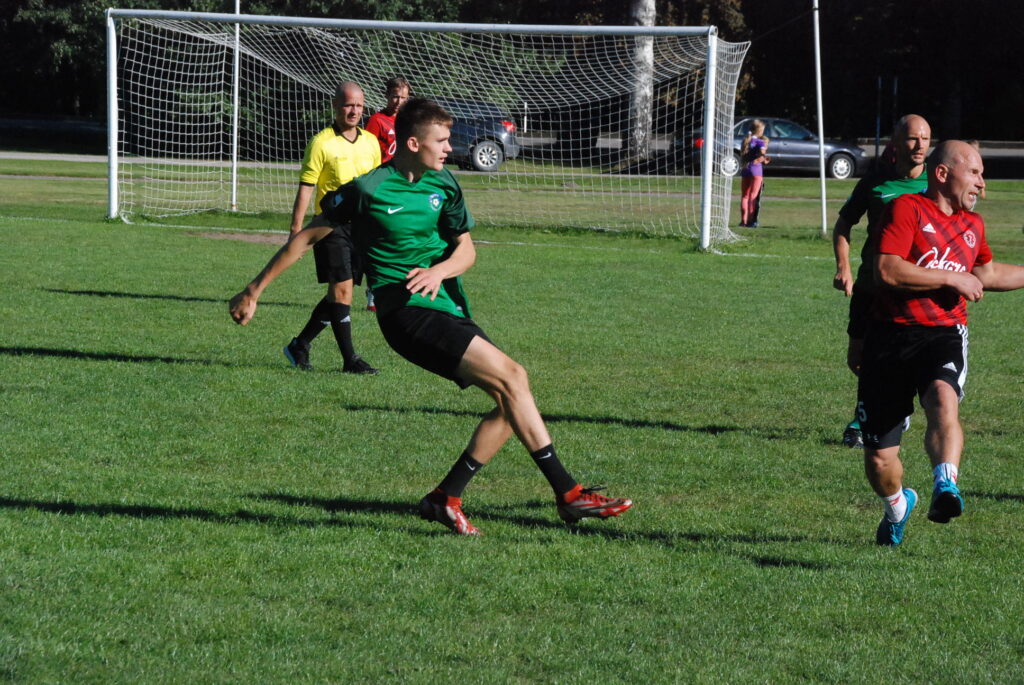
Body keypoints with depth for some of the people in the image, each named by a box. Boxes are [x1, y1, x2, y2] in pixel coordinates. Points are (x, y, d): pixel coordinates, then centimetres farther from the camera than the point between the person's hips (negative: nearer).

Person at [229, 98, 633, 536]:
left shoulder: (444, 186, 10)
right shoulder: (367, 190, -6)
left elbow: (466, 250, 7)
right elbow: (307, 237, 2)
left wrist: (440, 270, -17)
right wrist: (254, 291, 5)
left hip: (448, 309, 7)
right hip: (408, 314, -7)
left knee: (511, 401, -2)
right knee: (510, 377, -20)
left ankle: (446, 498, 6)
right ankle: (568, 493, -18)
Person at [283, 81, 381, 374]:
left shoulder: (370, 142, 10)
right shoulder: (322, 143, -7)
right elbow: (305, 188, -7)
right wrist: (296, 230, -11)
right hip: (331, 225, -6)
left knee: (339, 293, 9)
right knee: (342, 288, -10)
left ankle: (300, 345, 24)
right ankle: (350, 359, -7)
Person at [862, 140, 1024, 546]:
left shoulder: (973, 226, 18)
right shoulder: (907, 209, -3)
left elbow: (986, 273, 39)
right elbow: (887, 270, -17)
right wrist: (952, 278, -10)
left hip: (944, 336, 3)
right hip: (892, 336, -3)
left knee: (943, 398, -35)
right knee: (879, 459, 3)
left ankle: (946, 487, -49)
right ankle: (897, 505, 35)